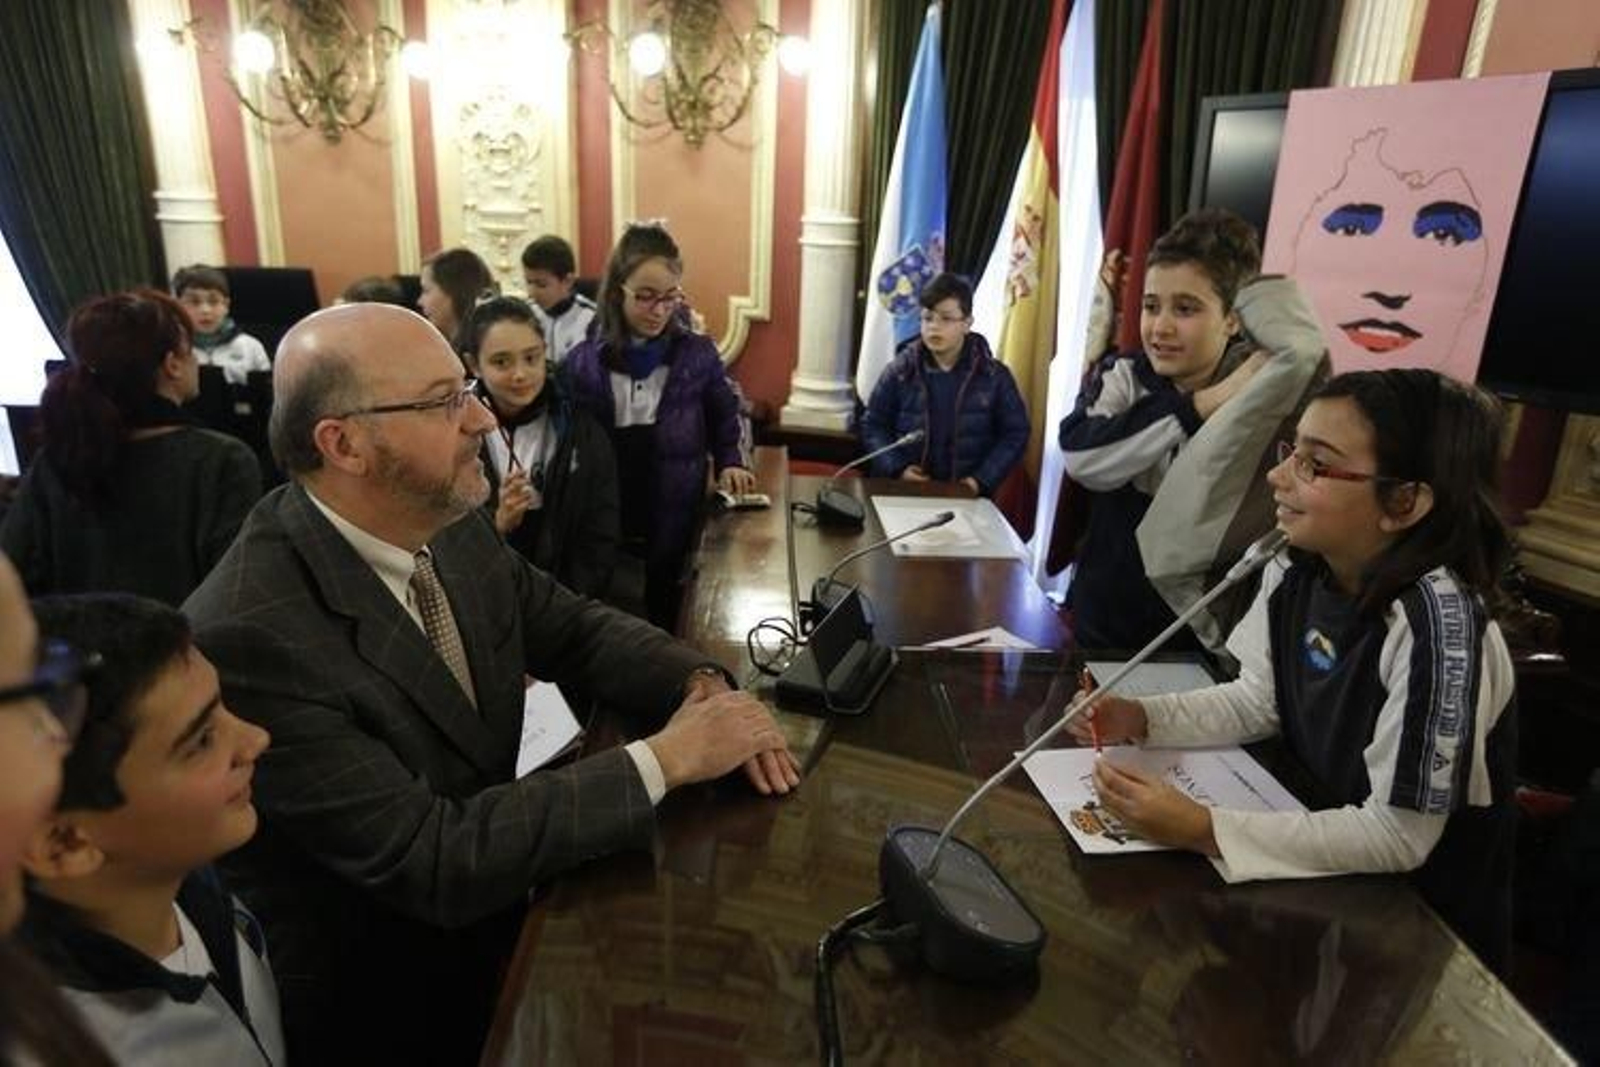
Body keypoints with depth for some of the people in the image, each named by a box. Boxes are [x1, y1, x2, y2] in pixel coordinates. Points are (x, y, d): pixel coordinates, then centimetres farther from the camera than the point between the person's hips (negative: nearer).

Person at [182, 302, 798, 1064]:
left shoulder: (448, 523, -8)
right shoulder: (248, 636, -29)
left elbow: (573, 628, 4)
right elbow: (435, 864, -29)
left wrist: (700, 685, -14)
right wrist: (667, 757, -26)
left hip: (490, 914, 6)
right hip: (375, 997, -6)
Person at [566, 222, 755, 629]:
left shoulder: (697, 353, -3)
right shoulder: (583, 362, -2)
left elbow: (723, 419, 14)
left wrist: (730, 463, -2)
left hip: (678, 530, 0)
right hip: (605, 533, 1)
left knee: (669, 626, 13)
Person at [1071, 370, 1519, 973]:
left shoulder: (1435, 621, -30)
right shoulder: (1296, 571, -8)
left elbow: (1400, 836, -26)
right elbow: (1258, 703, 3)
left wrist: (1203, 831, -31)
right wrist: (1141, 719, -12)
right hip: (1327, 855, 6)